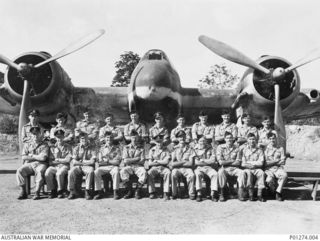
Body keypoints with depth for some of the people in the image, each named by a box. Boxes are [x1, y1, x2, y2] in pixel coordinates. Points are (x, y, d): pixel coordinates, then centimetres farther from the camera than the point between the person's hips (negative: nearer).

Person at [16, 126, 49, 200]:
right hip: (29, 164, 3)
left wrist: (31, 155, 1)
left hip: (40, 164, -3)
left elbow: (43, 158, -8)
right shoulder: (27, 145, 18)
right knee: (20, 170, -26)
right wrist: (37, 157, -3)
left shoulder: (44, 145, 6)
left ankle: (37, 192, -32)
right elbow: (24, 157, 5)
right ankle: (23, 192, -21)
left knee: (39, 172, -37)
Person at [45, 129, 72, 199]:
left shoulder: (68, 147, 7)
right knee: (47, 173, -29)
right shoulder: (53, 147, 13)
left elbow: (68, 160, -2)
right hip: (54, 166, 3)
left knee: (59, 174, -35)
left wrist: (57, 160, 1)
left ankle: (60, 191, -14)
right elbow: (50, 162, 5)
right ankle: (52, 191, -10)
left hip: (64, 166, -2)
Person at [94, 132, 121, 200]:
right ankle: (99, 192, -21)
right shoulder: (102, 148, 13)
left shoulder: (116, 148, 8)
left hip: (113, 167, -2)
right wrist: (112, 161, -6)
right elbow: (100, 162, 7)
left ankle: (116, 192, -29)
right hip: (103, 167, 2)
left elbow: (117, 162, -1)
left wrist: (107, 161, -6)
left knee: (116, 172, -35)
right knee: (96, 172, -28)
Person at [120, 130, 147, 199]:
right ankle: (129, 191, -17)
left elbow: (142, 161, 0)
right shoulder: (126, 148, 10)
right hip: (129, 167, 0)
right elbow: (125, 161, -2)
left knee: (144, 172, -34)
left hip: (138, 166, 0)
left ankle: (138, 191, -16)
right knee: (122, 172, -33)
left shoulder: (141, 148, 11)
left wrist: (130, 160, -7)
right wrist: (137, 158, -5)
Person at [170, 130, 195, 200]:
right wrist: (183, 161, -7)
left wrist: (178, 163, -4)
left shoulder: (189, 149, 9)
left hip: (186, 168, 0)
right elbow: (172, 163, 3)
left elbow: (190, 163, 0)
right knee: (173, 174, -33)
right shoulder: (175, 149, 10)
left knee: (191, 175, -32)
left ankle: (191, 194, -18)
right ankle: (174, 194, -16)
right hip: (176, 168, 0)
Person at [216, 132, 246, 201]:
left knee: (242, 172, -28)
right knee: (221, 172, -35)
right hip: (224, 168, -2)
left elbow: (238, 163, -1)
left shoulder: (236, 148, 6)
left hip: (234, 168, 2)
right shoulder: (220, 147, 2)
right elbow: (221, 162, -7)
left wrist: (226, 162, -6)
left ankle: (241, 193, -18)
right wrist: (232, 161, -4)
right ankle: (222, 193, -20)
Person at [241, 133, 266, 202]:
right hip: (247, 169, -1)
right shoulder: (244, 150, 7)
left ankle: (260, 195, -28)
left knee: (261, 173, -30)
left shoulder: (259, 150, 8)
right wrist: (255, 163, -11)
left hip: (257, 169, 1)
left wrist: (249, 162, -7)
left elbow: (261, 163, -1)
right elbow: (243, 163, 0)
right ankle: (251, 195, -26)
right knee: (248, 173, -33)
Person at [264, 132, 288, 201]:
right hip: (269, 169, -2)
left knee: (285, 175, -33)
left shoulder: (280, 149, 15)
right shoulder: (266, 149, 9)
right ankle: (273, 192, -2)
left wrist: (271, 162, -3)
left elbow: (283, 162, 6)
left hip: (278, 168, 2)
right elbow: (265, 163, -1)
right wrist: (276, 160, -3)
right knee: (269, 180, -33)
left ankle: (278, 192, -16)